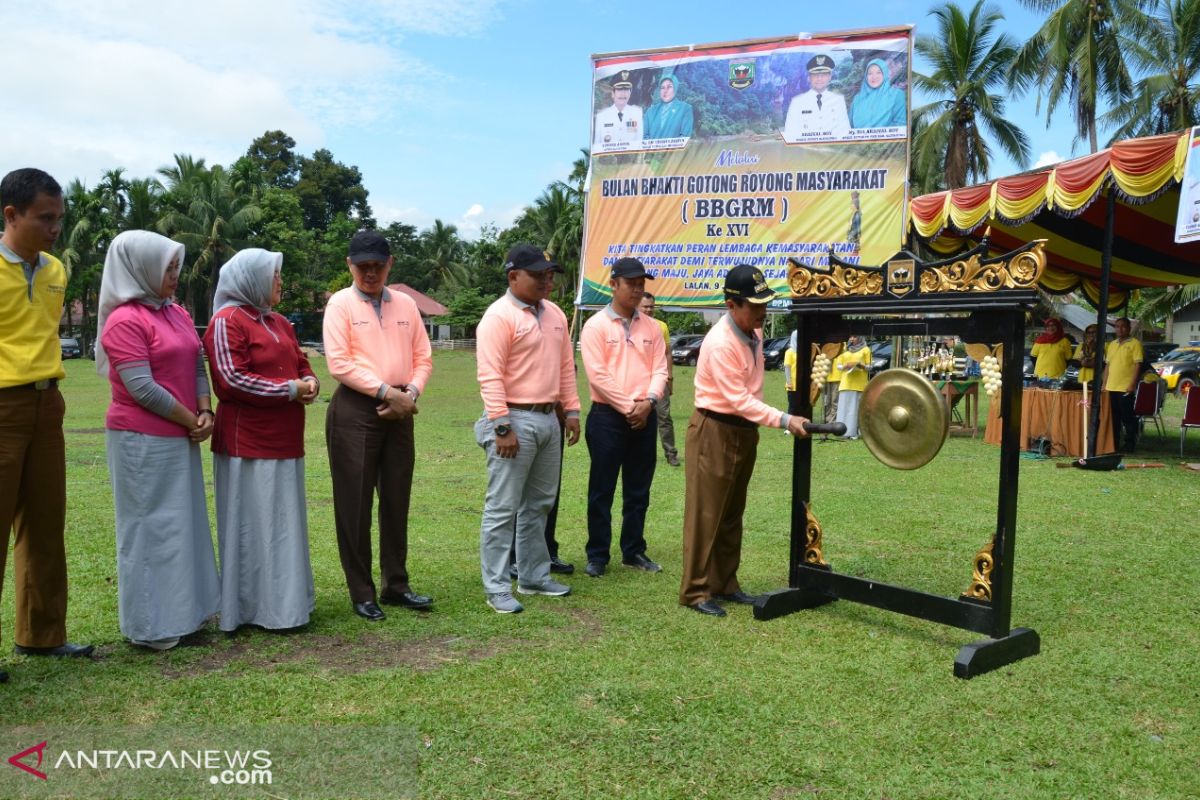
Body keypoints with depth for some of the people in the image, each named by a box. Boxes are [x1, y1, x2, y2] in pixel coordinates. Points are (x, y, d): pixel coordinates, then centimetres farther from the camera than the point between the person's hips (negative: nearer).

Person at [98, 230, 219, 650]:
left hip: (180, 437, 8)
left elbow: (197, 366, 11)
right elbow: (142, 387, -19)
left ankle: (182, 612, 26)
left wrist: (205, 412, -4)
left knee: (183, 524, 14)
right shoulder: (125, 320, -14)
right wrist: (191, 422, -11)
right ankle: (152, 624, 12)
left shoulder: (177, 313, 11)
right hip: (143, 440, -8)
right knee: (150, 527, 0)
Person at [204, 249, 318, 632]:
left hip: (284, 441, 9)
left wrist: (309, 382, 0)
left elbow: (302, 363, 23)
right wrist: (289, 390, -15)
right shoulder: (227, 322, -10)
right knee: (251, 525, -1)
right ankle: (252, 608, 9)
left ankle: (284, 601, 22)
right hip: (247, 444, -8)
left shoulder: (280, 323, 17)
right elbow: (232, 381, -18)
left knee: (285, 522, 12)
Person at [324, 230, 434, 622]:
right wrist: (386, 391, -15)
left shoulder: (406, 304, 11)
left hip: (400, 411, 5)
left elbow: (423, 358, 10)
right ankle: (362, 593, 12)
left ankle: (395, 584, 23)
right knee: (355, 502, 1)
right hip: (355, 409, -4)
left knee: (396, 499, 11)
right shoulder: (341, 303, -3)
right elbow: (339, 363, -12)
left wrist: (410, 392, -8)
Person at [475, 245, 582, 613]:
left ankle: (534, 577, 28)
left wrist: (571, 409, 12)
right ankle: (496, 588, 6)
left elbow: (565, 365, 18)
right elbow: (490, 376, -18)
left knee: (538, 505, 16)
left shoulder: (554, 313, 13)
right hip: (515, 420, -8)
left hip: (548, 420, 8)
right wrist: (502, 426, -22)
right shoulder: (499, 316, -12)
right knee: (502, 508, -2)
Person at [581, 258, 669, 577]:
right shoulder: (596, 325, -6)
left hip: (644, 416, 5)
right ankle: (597, 555, 13)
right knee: (602, 490, 2)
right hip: (607, 416, -5)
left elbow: (659, 369, 5)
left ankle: (633, 551, 24)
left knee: (638, 490, 12)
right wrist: (628, 406, -14)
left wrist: (648, 401, -12)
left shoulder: (651, 327, 10)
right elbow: (598, 375, -13)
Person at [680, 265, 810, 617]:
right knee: (706, 514, -3)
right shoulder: (720, 343, -23)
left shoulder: (753, 331, 5)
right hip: (714, 431, -9)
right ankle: (695, 591, 6)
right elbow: (738, 400, -26)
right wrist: (784, 420, -30)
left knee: (732, 515, 14)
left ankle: (725, 584, 24)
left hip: (744, 430, 9)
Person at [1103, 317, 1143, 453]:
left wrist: (1132, 384, -15)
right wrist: (1104, 384, 13)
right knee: (1114, 418, 11)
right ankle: (1114, 444, 17)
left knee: (1127, 417, -1)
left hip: (1125, 388, -6)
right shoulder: (1111, 344, 16)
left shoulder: (1135, 343, -3)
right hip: (1111, 388, 6)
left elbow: (1137, 364, -8)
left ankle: (1130, 445, 6)